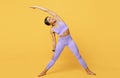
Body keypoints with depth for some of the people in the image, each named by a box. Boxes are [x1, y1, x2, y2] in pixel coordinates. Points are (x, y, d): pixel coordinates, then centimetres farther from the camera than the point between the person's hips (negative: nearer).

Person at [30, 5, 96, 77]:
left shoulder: (57, 18, -1)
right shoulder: (52, 30, -1)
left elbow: (47, 10, 0)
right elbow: (54, 41, 6)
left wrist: (36, 7, 8)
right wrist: (54, 51, 7)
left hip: (70, 40, 1)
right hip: (61, 42, -1)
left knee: (78, 56, 3)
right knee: (54, 58, 5)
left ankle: (88, 70, 13)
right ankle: (44, 71, 20)